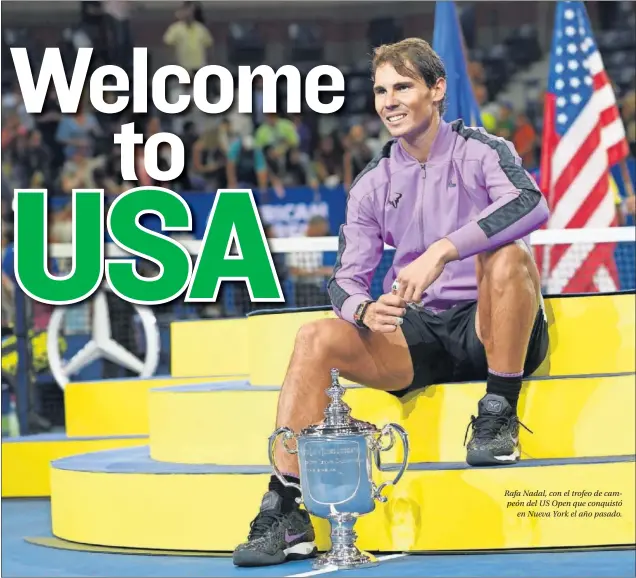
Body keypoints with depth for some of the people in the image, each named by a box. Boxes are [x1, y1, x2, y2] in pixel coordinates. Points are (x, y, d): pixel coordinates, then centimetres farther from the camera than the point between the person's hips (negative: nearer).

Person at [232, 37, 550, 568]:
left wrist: (442, 251, -36)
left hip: (491, 330, -4)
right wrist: (365, 311, -20)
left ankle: (499, 417, -20)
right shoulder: (373, 185, 9)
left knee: (507, 255, -34)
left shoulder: (481, 151, -4)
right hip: (420, 335, 4)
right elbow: (346, 279, 6)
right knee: (316, 337, -19)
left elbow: (532, 205, -26)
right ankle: (285, 513, -25)